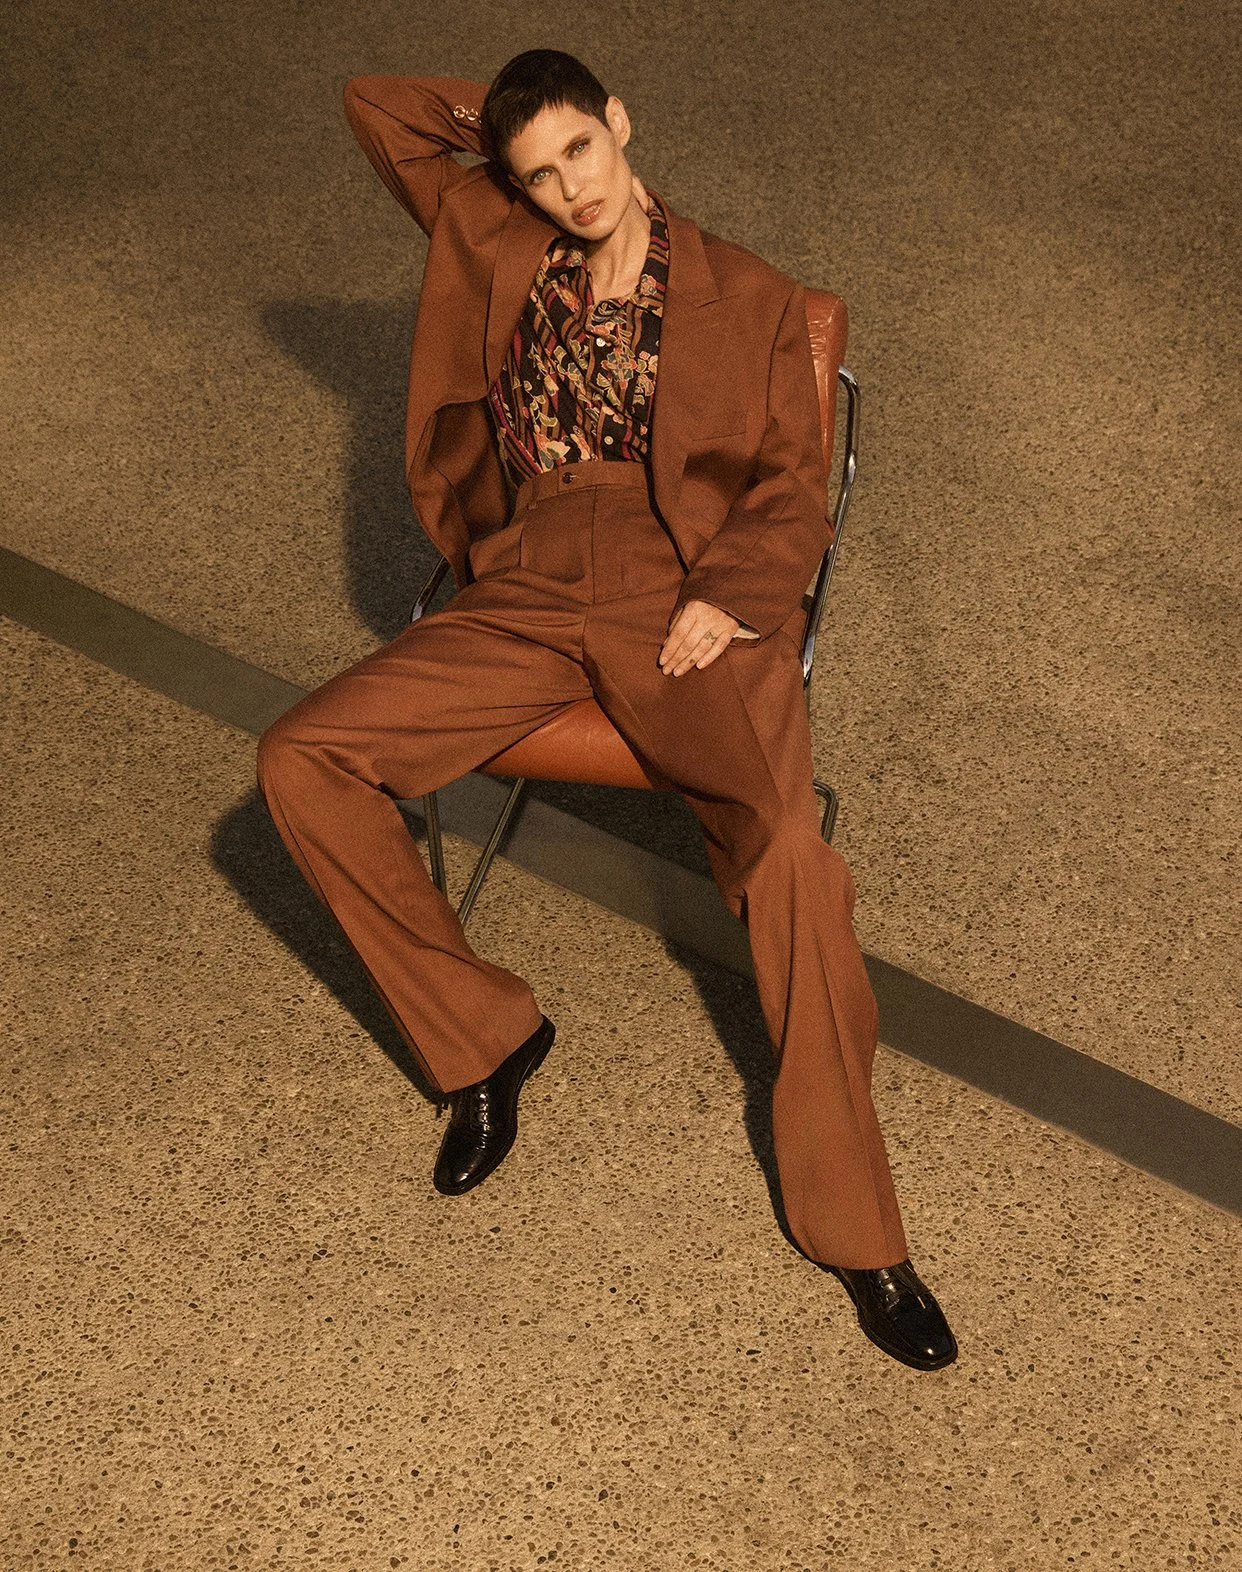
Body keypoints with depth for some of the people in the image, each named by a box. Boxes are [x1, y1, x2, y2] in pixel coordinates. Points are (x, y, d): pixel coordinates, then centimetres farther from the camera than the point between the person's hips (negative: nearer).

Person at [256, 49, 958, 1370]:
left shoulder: (750, 302, 12)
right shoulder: (494, 251, 18)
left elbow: (790, 495, 7)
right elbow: (375, 106, 28)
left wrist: (727, 597, -11)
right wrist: (488, 116, 24)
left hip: (684, 609, -3)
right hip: (523, 605, 4)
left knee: (787, 851, -30)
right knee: (300, 763, -15)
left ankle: (850, 1225, -17)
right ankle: (483, 1036, 0)